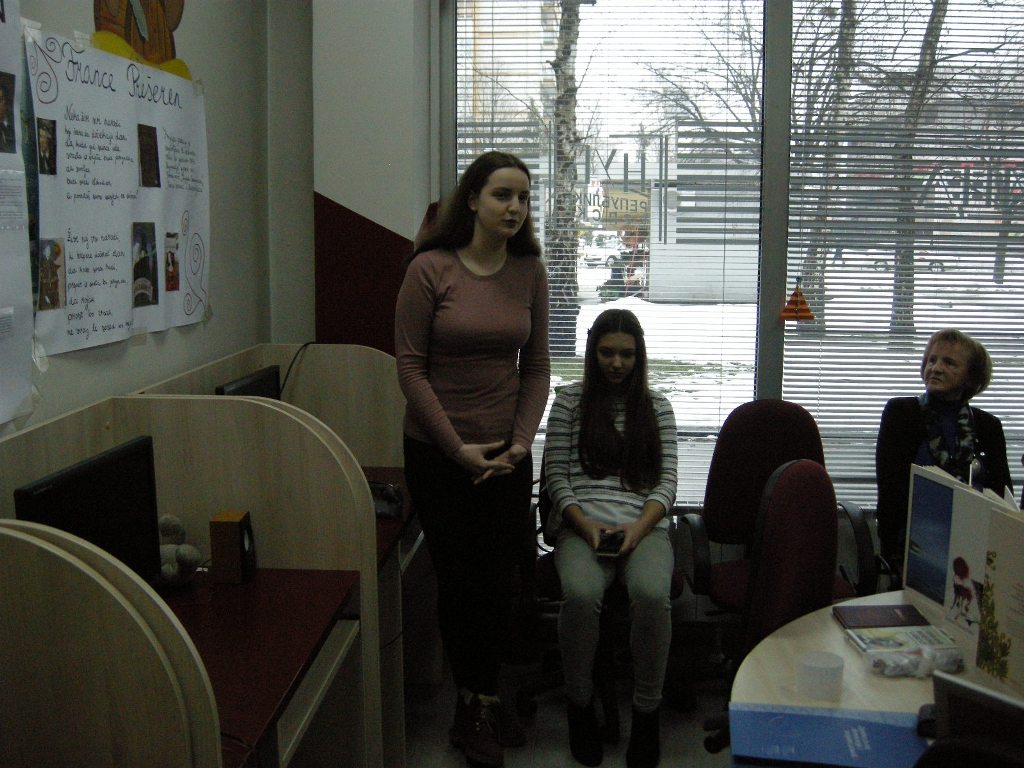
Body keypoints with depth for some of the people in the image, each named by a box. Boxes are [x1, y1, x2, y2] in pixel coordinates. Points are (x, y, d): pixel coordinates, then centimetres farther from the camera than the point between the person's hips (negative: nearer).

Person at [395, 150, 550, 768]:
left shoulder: (530, 271, 1)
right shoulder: (430, 269, -10)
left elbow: (536, 367, 5)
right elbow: (411, 366, -10)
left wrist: (521, 441, -7)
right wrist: (457, 447, -13)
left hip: (506, 452, 3)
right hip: (438, 452, -3)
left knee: (499, 577, 9)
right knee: (459, 577, 7)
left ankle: (483, 700, 27)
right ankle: (473, 704, 24)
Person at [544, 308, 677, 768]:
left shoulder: (657, 407, 16)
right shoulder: (569, 401, 12)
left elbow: (667, 480, 9)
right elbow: (556, 475, 6)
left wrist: (639, 527, -10)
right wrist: (584, 524, -11)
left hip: (643, 524, 1)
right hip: (581, 523, -1)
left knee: (652, 594, -33)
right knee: (581, 593, -34)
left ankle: (647, 713, -15)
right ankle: (580, 707, -11)